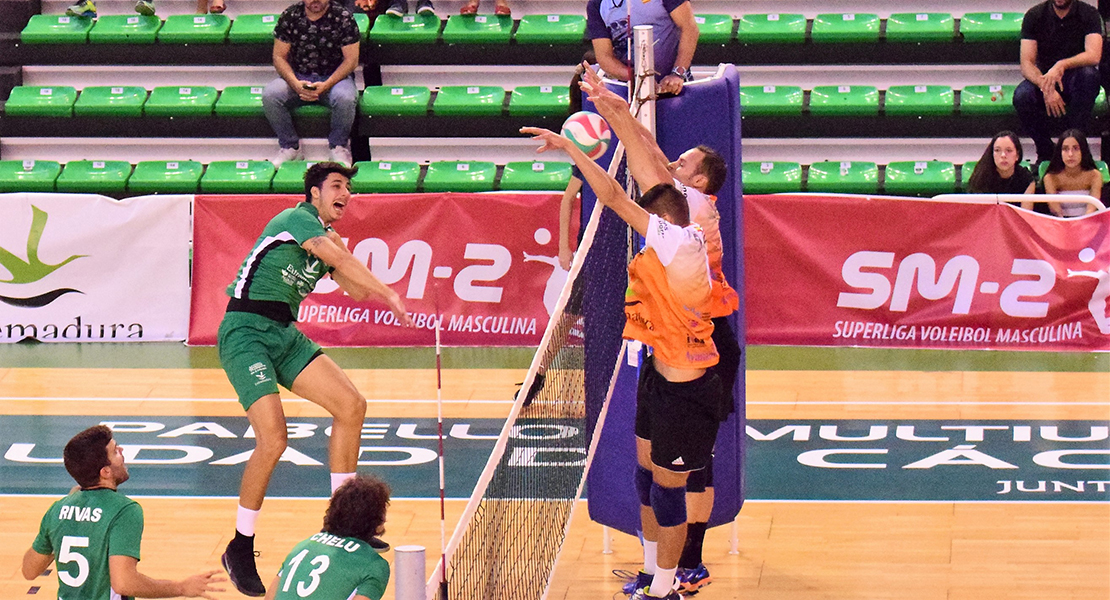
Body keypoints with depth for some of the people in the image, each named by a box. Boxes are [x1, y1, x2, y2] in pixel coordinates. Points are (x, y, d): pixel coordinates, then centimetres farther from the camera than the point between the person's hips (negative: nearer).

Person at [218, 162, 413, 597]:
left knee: (351, 406, -2)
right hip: (244, 332, -9)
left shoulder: (327, 237, 18)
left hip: (285, 334, 9)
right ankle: (240, 549, -5)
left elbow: (355, 288, 12)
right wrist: (388, 294, -26)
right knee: (273, 438, -21)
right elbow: (339, 259, -23)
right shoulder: (296, 219, -8)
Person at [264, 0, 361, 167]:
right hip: (298, 77, 2)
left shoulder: (343, 17, -8)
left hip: (335, 76, -2)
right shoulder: (289, 16, -3)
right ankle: (290, 147, -9)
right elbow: (279, 56, -1)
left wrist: (326, 85, -22)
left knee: (345, 98, -36)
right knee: (270, 95, -27)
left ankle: (338, 147, -10)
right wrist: (295, 84, -20)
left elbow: (351, 60, -9)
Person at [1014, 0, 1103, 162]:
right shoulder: (1034, 15, -7)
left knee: (1088, 73, -36)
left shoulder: (1088, 14, -8)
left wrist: (1062, 65, -42)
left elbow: (1094, 55, -24)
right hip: (1043, 78, 1)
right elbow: (1026, 64, -14)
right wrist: (1045, 87, -34)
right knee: (1021, 96, -31)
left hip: (1075, 81, -1)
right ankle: (1045, 151, -10)